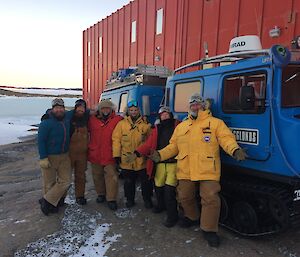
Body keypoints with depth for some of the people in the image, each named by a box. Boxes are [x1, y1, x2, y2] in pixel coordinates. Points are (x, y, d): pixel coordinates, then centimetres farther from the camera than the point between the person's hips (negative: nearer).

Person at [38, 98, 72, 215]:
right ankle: (48, 202, 27)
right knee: (49, 183, 6)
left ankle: (47, 201, 18)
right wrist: (43, 158, -20)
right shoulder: (46, 123, -13)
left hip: (64, 157, 6)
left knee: (65, 181, 5)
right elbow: (41, 141, -15)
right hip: (49, 158, -6)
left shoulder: (67, 121, 5)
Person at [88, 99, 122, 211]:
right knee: (97, 176, 16)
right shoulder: (92, 120, 5)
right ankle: (101, 194, 35)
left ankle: (111, 199, 7)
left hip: (110, 155, -3)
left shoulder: (117, 120, -2)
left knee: (112, 176, -3)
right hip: (95, 154, 3)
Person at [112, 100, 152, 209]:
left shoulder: (145, 124, 1)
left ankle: (147, 199, 29)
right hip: (127, 160, 0)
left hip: (142, 160, 0)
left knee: (146, 181, 10)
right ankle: (130, 199, 33)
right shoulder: (122, 124, 0)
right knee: (129, 182, 15)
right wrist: (117, 155, -7)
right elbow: (116, 139, -3)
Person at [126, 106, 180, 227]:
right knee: (158, 186, 13)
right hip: (160, 163, 4)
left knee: (169, 189, -10)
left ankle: (172, 215, 8)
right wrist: (136, 153, -6)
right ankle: (161, 205, 42)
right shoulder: (157, 129, 15)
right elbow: (148, 144, 7)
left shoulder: (178, 126, 3)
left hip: (174, 163, -4)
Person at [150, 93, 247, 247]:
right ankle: (191, 217, 44)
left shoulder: (215, 123, 4)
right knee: (185, 197, 15)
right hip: (185, 170, 4)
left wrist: (235, 150, -29)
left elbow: (226, 138, -9)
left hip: (208, 170, -4)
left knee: (211, 198, -9)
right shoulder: (181, 126, 17)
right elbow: (173, 146, 17)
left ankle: (209, 229, 12)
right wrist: (160, 155, 3)